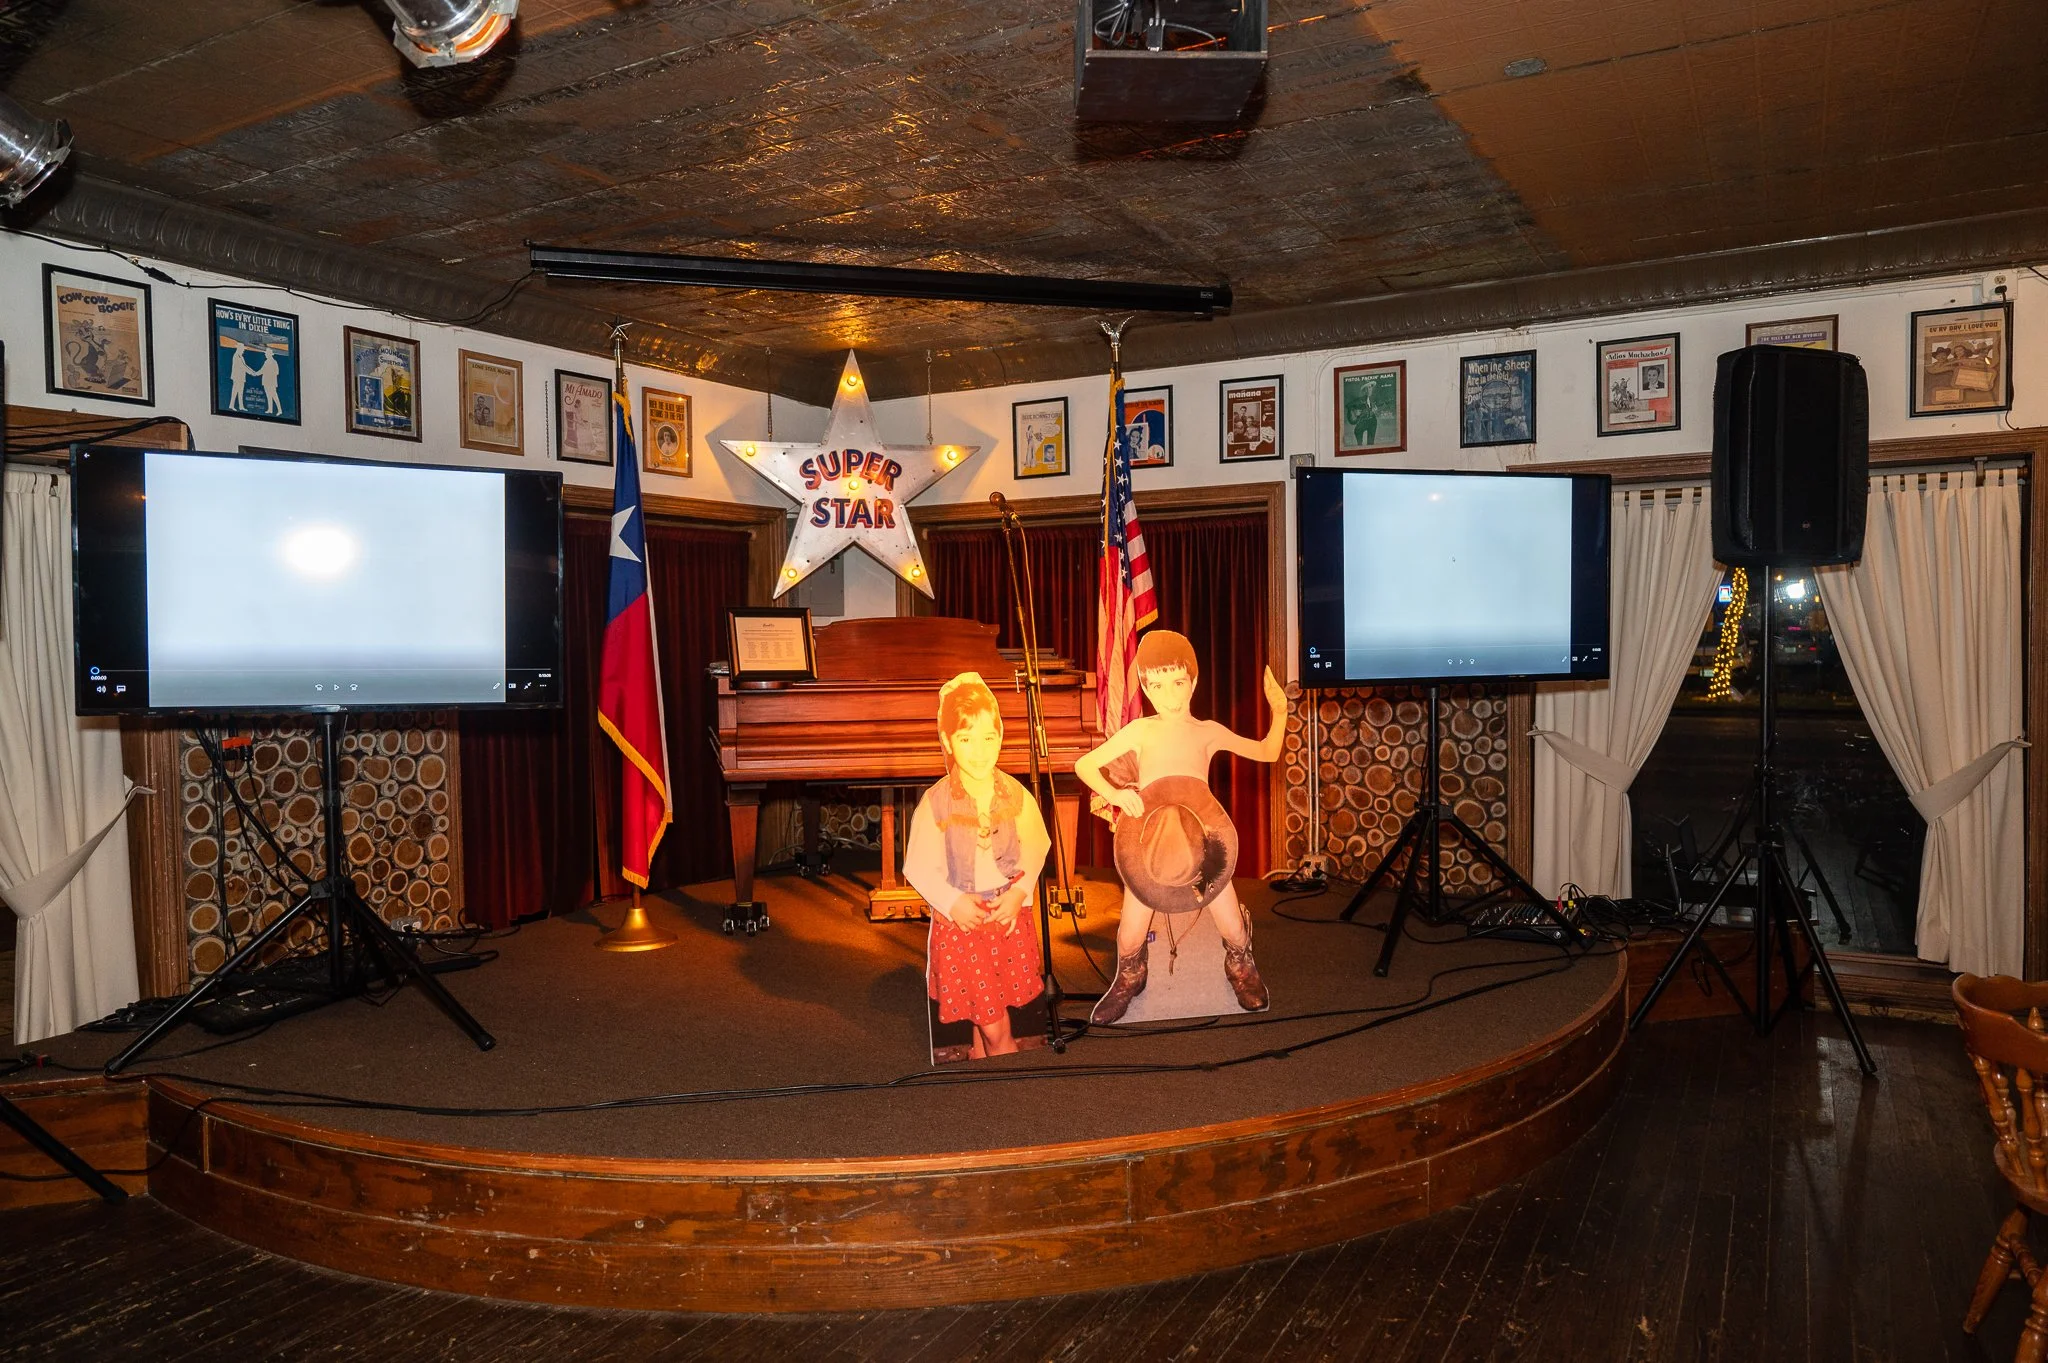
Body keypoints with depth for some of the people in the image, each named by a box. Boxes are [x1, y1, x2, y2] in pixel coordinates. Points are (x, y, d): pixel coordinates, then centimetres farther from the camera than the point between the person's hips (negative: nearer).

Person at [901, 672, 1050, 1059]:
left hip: (1009, 914, 3)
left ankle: (980, 1056, 42)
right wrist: (952, 902, -18)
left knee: (990, 1012, 15)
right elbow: (918, 868, -8)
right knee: (994, 1025, 3)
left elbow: (1035, 850, 4)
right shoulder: (935, 803, -16)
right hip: (960, 920, -3)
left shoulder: (1016, 795, -7)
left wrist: (1019, 892, -9)